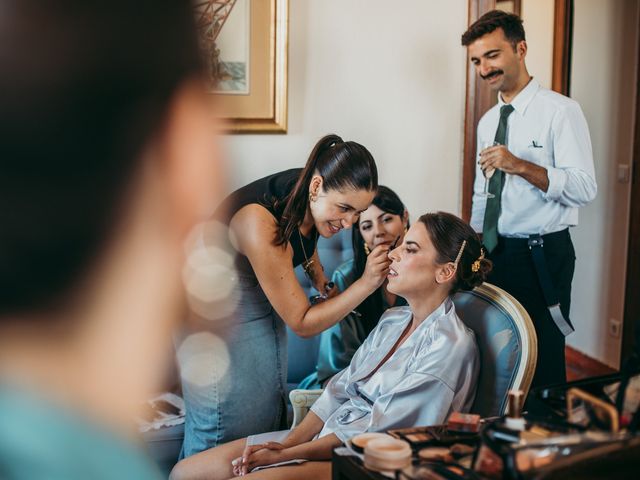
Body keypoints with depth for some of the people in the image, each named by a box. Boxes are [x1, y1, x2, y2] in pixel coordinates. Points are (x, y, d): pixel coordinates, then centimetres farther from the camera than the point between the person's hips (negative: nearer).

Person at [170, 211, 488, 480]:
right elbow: (339, 390, 9)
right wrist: (289, 441, -6)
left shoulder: (451, 345, -15)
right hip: (325, 436, 8)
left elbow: (377, 430, -17)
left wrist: (285, 454, -14)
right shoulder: (391, 320, 12)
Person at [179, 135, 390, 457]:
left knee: (268, 416, 15)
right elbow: (302, 323, -28)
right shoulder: (261, 226, -38)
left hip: (262, 300, 8)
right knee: (225, 429, -4)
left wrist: (322, 281, -1)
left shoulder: (311, 200, -15)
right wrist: (366, 284, -35)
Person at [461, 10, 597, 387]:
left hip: (542, 257, -6)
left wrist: (520, 165, -29)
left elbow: (585, 188, -19)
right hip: (493, 254, 7)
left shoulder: (561, 111, -10)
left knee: (542, 366, 1)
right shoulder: (488, 122, 12)